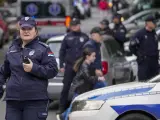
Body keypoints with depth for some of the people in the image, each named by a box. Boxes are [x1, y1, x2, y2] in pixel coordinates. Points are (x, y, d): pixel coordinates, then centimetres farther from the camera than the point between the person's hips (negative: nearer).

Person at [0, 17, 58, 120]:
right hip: (13, 100, 5)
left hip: (35, 101, -5)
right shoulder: (12, 49, 16)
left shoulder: (43, 49, 0)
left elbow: (53, 70, -9)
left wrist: (34, 68, -19)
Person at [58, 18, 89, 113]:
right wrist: (61, 65, 1)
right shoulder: (68, 37, 7)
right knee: (66, 87, -1)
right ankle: (62, 107, 5)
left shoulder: (85, 37, 6)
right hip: (69, 66, 0)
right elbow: (62, 52, 8)